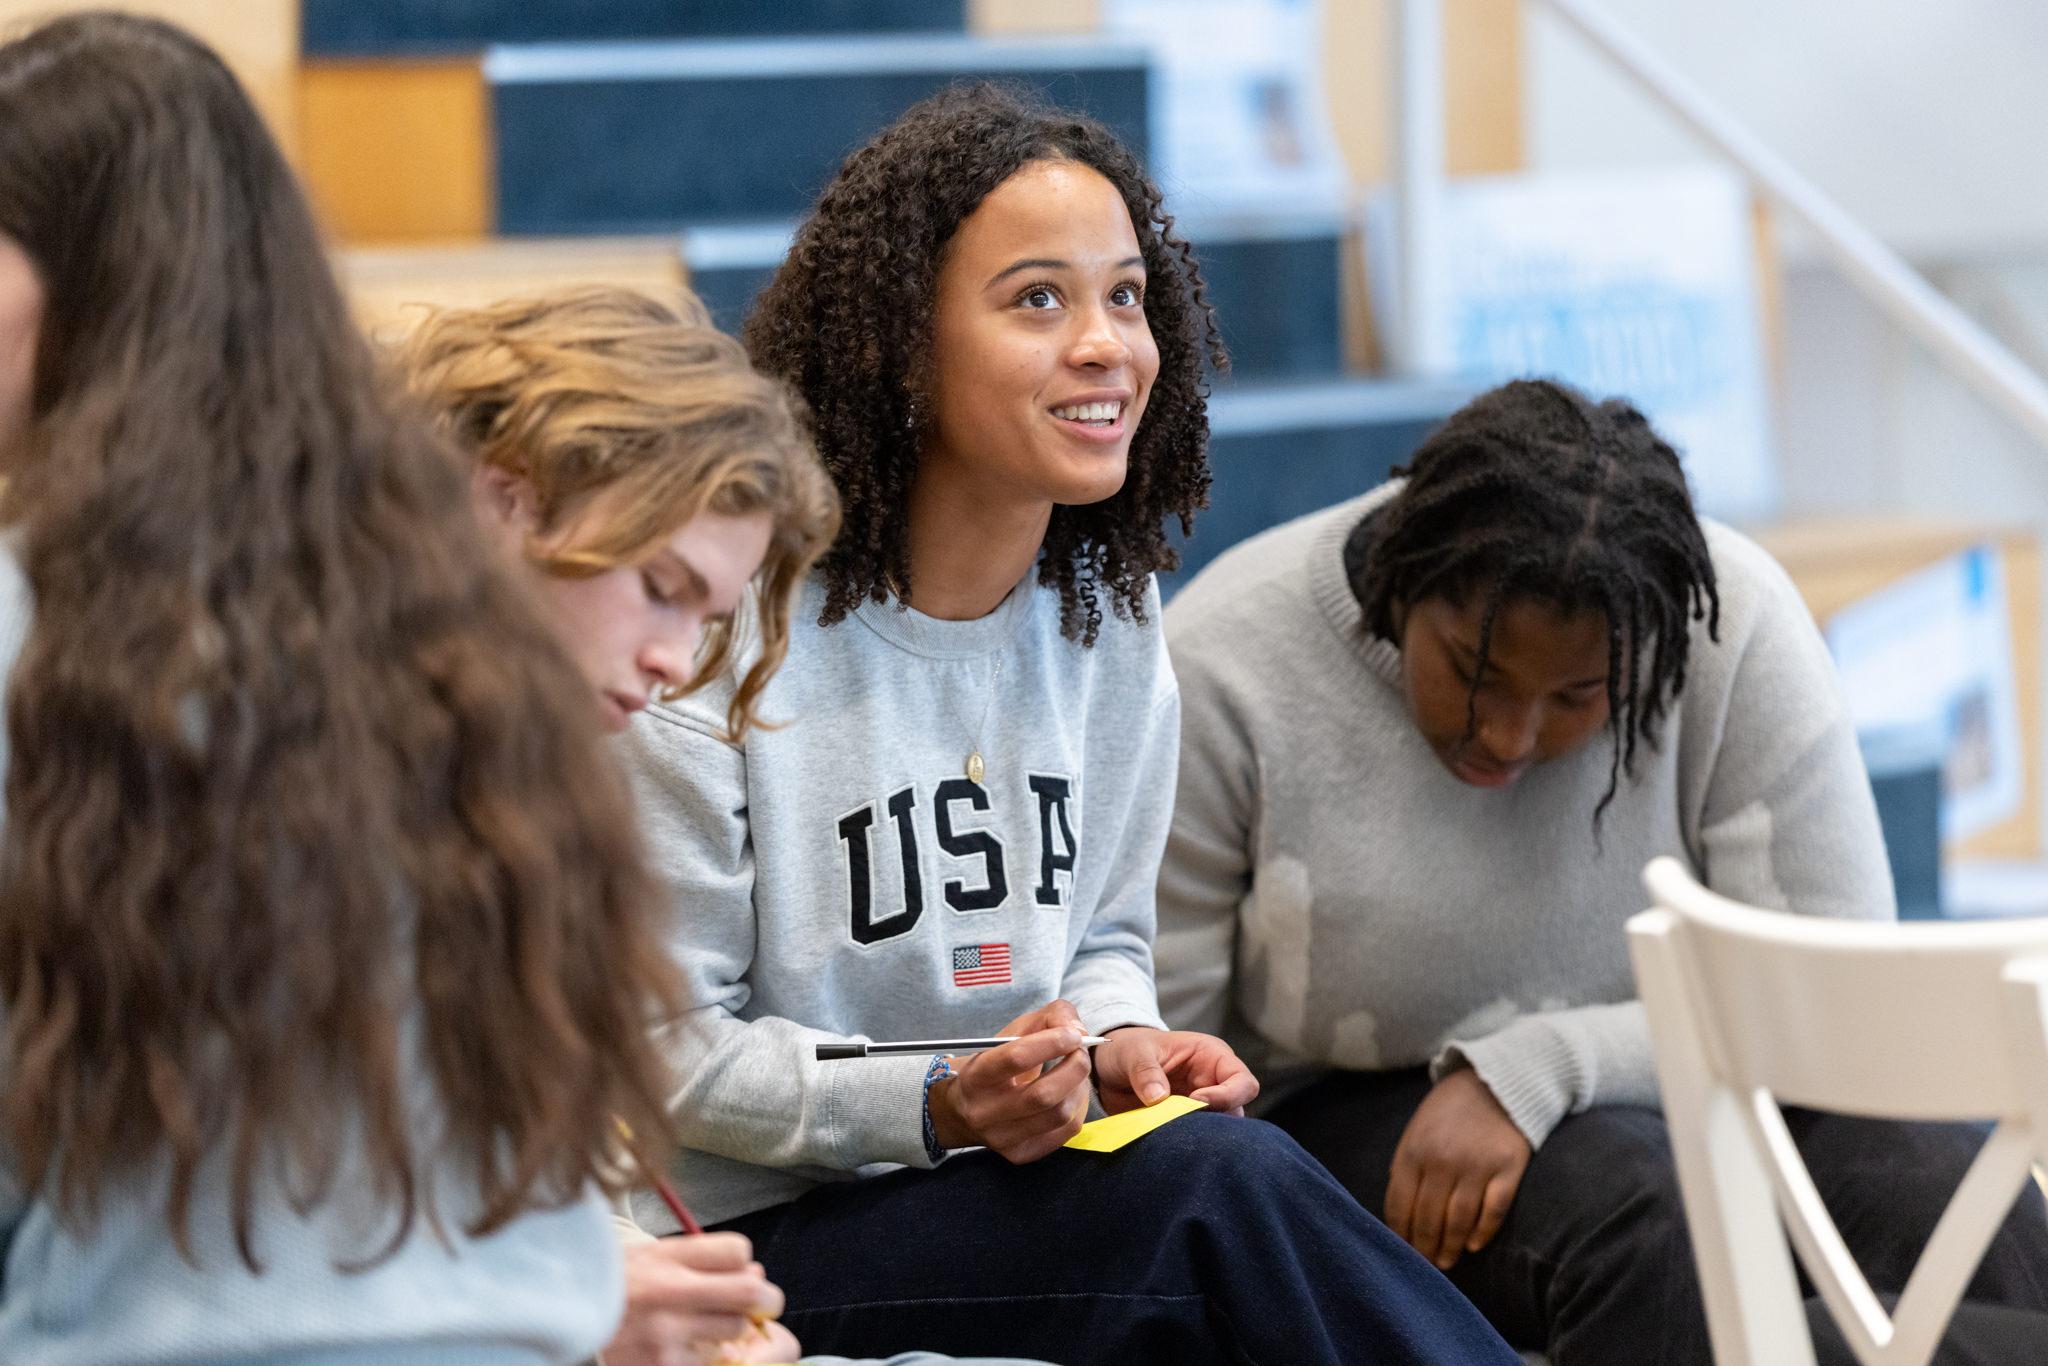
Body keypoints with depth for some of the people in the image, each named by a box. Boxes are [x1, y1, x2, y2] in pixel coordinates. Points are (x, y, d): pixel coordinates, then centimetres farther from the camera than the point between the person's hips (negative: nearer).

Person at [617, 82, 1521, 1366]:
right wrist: (941, 1106, -22)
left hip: (1026, 1179, 6)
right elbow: (668, 1050, -10)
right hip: (771, 1227, -6)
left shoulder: (1111, 619, 7)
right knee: (1221, 1181, -29)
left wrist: (1119, 1044, -4)